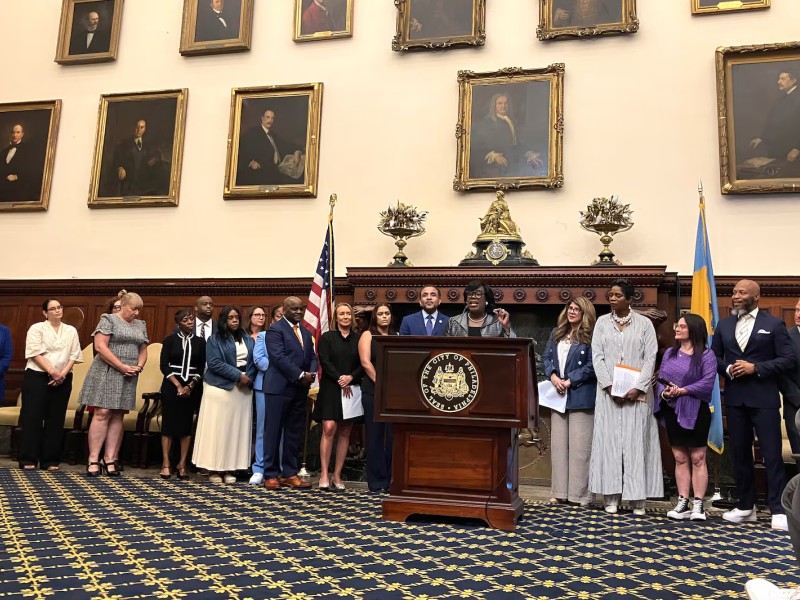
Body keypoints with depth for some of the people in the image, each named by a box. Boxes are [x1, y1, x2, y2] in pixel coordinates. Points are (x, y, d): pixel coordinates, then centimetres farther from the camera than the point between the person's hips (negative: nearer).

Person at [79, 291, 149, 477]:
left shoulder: (141, 325, 14)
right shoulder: (108, 320, -4)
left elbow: (143, 350, 17)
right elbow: (100, 346, -13)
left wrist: (139, 366, -5)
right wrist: (123, 367, -15)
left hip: (129, 377, 5)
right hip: (107, 373, -5)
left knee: (117, 416, 5)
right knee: (102, 413, -8)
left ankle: (110, 459, 7)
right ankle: (93, 459, -3)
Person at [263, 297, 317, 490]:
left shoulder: (306, 332, 17)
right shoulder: (275, 329, -6)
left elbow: (312, 356, 14)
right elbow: (279, 357, -16)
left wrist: (311, 373, -7)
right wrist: (301, 375, -17)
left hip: (300, 389, 7)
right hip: (279, 387, -7)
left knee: (294, 432, 10)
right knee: (274, 431, 0)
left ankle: (289, 473, 17)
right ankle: (270, 474, 8)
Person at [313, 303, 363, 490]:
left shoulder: (358, 339, 9)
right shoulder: (327, 337, 4)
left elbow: (363, 364, 4)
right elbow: (325, 362, -5)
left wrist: (351, 377, -13)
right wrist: (340, 380, -14)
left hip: (352, 389, 3)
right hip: (330, 389, -3)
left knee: (345, 432, 3)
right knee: (329, 428, -13)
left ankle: (337, 475, 9)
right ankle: (324, 475, -7)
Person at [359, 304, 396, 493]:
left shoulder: (397, 336, 13)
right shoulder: (367, 335, 5)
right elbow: (366, 362, -6)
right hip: (373, 391, -3)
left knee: (393, 435, 3)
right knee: (375, 435, 2)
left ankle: (392, 479, 13)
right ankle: (376, 482, 10)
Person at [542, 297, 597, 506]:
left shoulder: (590, 337, -5)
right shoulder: (556, 333, 15)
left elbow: (592, 365, -12)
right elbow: (546, 357, 10)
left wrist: (570, 381, -15)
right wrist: (553, 376, -7)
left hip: (580, 397, -6)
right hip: (558, 395, 6)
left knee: (579, 446, -2)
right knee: (558, 444, 10)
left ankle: (580, 493, 7)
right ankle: (561, 491, 19)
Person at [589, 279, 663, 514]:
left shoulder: (644, 323, 3)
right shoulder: (602, 322, 7)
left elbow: (650, 358, -2)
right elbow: (597, 356, 1)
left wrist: (637, 388, -13)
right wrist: (609, 386, -10)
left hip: (637, 393, -1)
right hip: (608, 392, 1)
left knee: (636, 441, -1)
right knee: (609, 439, 0)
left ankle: (637, 497, 4)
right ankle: (610, 496, 4)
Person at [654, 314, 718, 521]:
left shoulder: (706, 355, -3)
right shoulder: (669, 353, 14)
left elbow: (708, 382, -14)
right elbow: (660, 379, 10)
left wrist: (682, 391, -18)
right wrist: (664, 393, -11)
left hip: (695, 412, -5)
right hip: (672, 411, 5)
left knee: (697, 458, 1)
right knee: (680, 459, 8)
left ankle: (698, 505, 7)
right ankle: (683, 502, 13)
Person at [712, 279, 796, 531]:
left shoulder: (774, 324, -1)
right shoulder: (724, 325, 11)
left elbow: (788, 359, -6)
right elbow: (714, 357, 12)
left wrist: (756, 367, -15)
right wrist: (727, 369, -8)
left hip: (763, 399, -4)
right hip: (735, 399, 4)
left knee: (772, 454, -3)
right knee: (740, 453, 10)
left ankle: (778, 510, 5)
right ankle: (746, 506, 20)